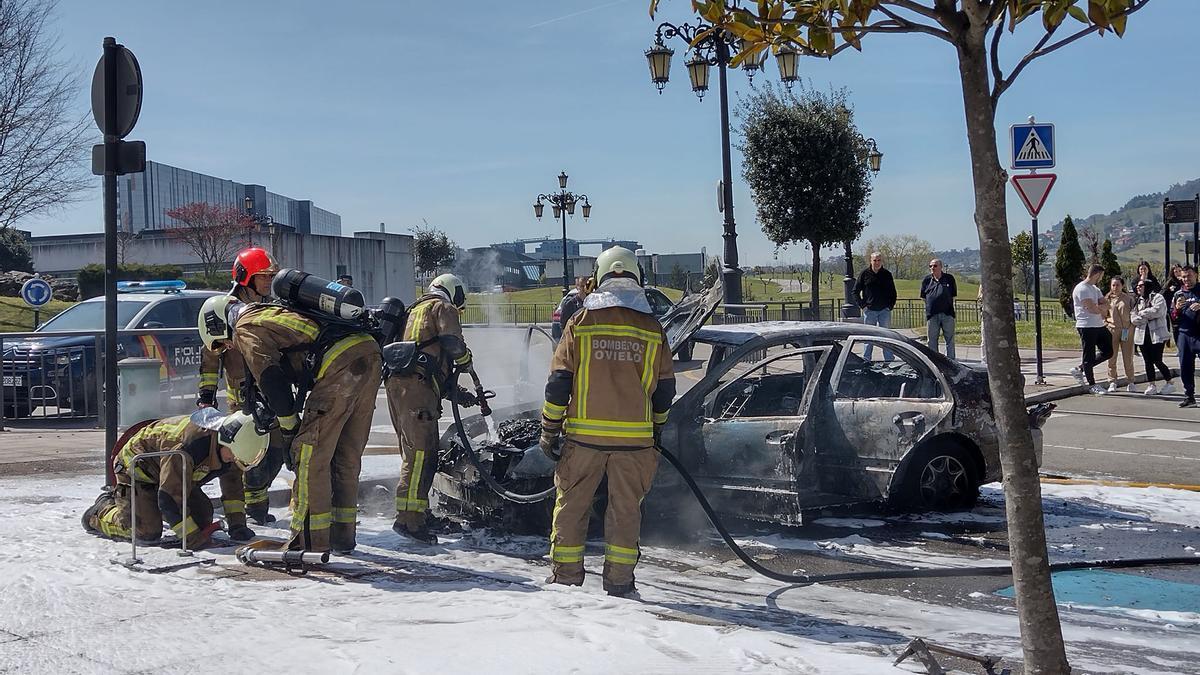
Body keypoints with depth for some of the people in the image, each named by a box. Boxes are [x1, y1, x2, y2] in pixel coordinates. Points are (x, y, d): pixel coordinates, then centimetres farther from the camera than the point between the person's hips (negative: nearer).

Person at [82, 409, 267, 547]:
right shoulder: (187, 446, -42)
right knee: (147, 532, -21)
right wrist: (192, 538, -37)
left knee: (202, 518, -5)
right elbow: (169, 498, -38)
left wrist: (237, 526, -9)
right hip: (137, 466, -8)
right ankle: (102, 509, 6)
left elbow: (233, 486, -1)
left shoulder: (230, 446, -16)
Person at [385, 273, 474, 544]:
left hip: (396, 382, 10)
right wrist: (465, 359, 12)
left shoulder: (416, 309, 33)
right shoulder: (444, 308, 5)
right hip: (417, 386, -10)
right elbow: (452, 344, -11)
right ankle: (409, 519, -19)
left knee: (412, 451, 17)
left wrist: (456, 391, 32)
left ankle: (416, 512, 24)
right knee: (421, 453, -13)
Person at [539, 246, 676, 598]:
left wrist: (550, 431, 5)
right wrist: (656, 428, 23)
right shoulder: (652, 328, 3)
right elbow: (665, 389, 9)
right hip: (635, 437, 1)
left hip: (584, 435, -1)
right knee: (625, 508, 10)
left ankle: (566, 577, 14)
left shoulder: (580, 322, -2)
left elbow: (559, 382, -3)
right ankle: (619, 581, 12)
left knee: (571, 505, 11)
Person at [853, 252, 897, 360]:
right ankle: (866, 360, 7)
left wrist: (891, 305, 2)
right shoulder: (865, 274, 3)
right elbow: (856, 291, 7)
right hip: (869, 310, -1)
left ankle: (889, 360, 5)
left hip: (884, 310, 1)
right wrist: (862, 305, -2)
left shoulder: (887, 274, 6)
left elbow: (893, 292, 15)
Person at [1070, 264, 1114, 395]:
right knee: (1089, 356, -1)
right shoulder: (1082, 289, -14)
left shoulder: (1095, 289, 18)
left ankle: (1080, 369, 21)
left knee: (1108, 351, 12)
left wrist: (1098, 307, -12)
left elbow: (1105, 306, 9)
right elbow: (1092, 309, -21)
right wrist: (1102, 308, -1)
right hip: (1086, 326, -10)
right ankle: (1091, 385, 8)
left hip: (1099, 325, 10)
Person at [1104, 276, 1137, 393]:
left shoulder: (1129, 299, 7)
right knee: (1111, 358, 1)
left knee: (1128, 358, 2)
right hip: (1112, 331, 1)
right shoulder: (1107, 299, 8)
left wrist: (1131, 328, -2)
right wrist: (1106, 326, -1)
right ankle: (1112, 382, 9)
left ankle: (1130, 383, 10)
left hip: (1127, 331, 0)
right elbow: (1103, 315, 13)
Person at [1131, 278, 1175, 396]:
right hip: (1143, 335, 6)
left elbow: (1157, 311, -19)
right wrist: (1147, 316, -10)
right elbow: (1133, 318, 6)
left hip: (1157, 334, -6)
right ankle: (1151, 385, 9)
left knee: (1157, 361, -7)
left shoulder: (1157, 297, -1)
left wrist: (1142, 313, -6)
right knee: (1148, 361, 5)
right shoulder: (1138, 300, 17)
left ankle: (1169, 383, 7)